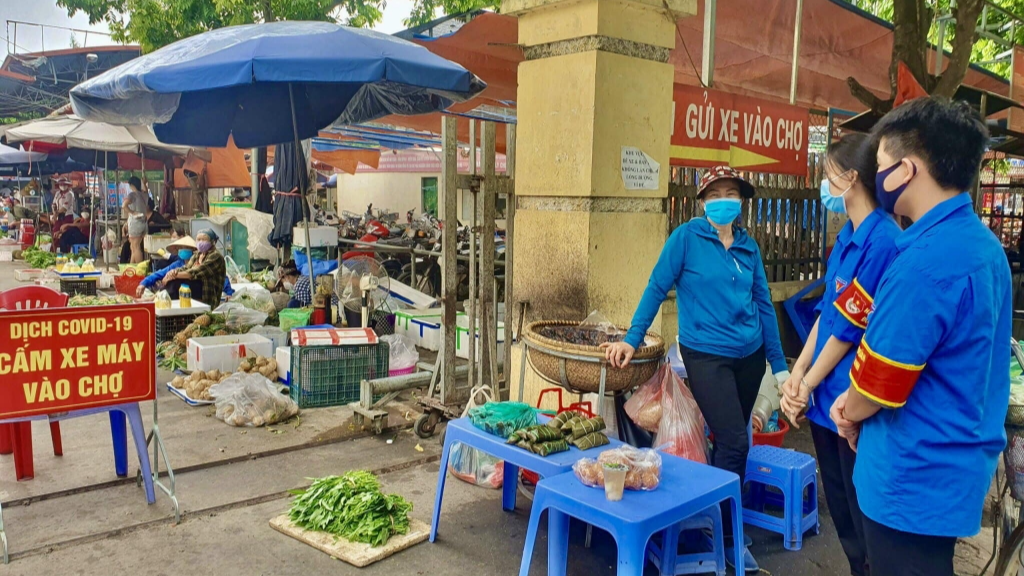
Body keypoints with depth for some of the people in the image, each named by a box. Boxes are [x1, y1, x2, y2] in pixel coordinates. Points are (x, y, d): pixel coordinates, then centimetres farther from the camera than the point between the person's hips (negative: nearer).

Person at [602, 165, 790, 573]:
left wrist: (779, 364, 10)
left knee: (730, 442, 13)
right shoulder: (686, 237, -7)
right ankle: (727, 534, 12)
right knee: (734, 443, -8)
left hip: (750, 356, 5)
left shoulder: (749, 246, 7)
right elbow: (657, 288, -7)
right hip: (706, 356, -5)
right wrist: (631, 339, -11)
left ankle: (715, 518, 31)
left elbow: (763, 304, 10)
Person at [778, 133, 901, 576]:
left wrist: (806, 387, -8)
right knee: (841, 509, 21)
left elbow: (849, 328, -18)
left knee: (862, 514, 8)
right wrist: (797, 373, 1)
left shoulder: (882, 240, -20)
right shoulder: (848, 235, 8)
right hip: (828, 396, 9)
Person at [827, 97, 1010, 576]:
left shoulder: (926, 260, -27)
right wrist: (858, 402, 5)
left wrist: (851, 414, 1)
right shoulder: (984, 245, 5)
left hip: (915, 477, -9)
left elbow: (878, 379, -20)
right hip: (956, 463, 9)